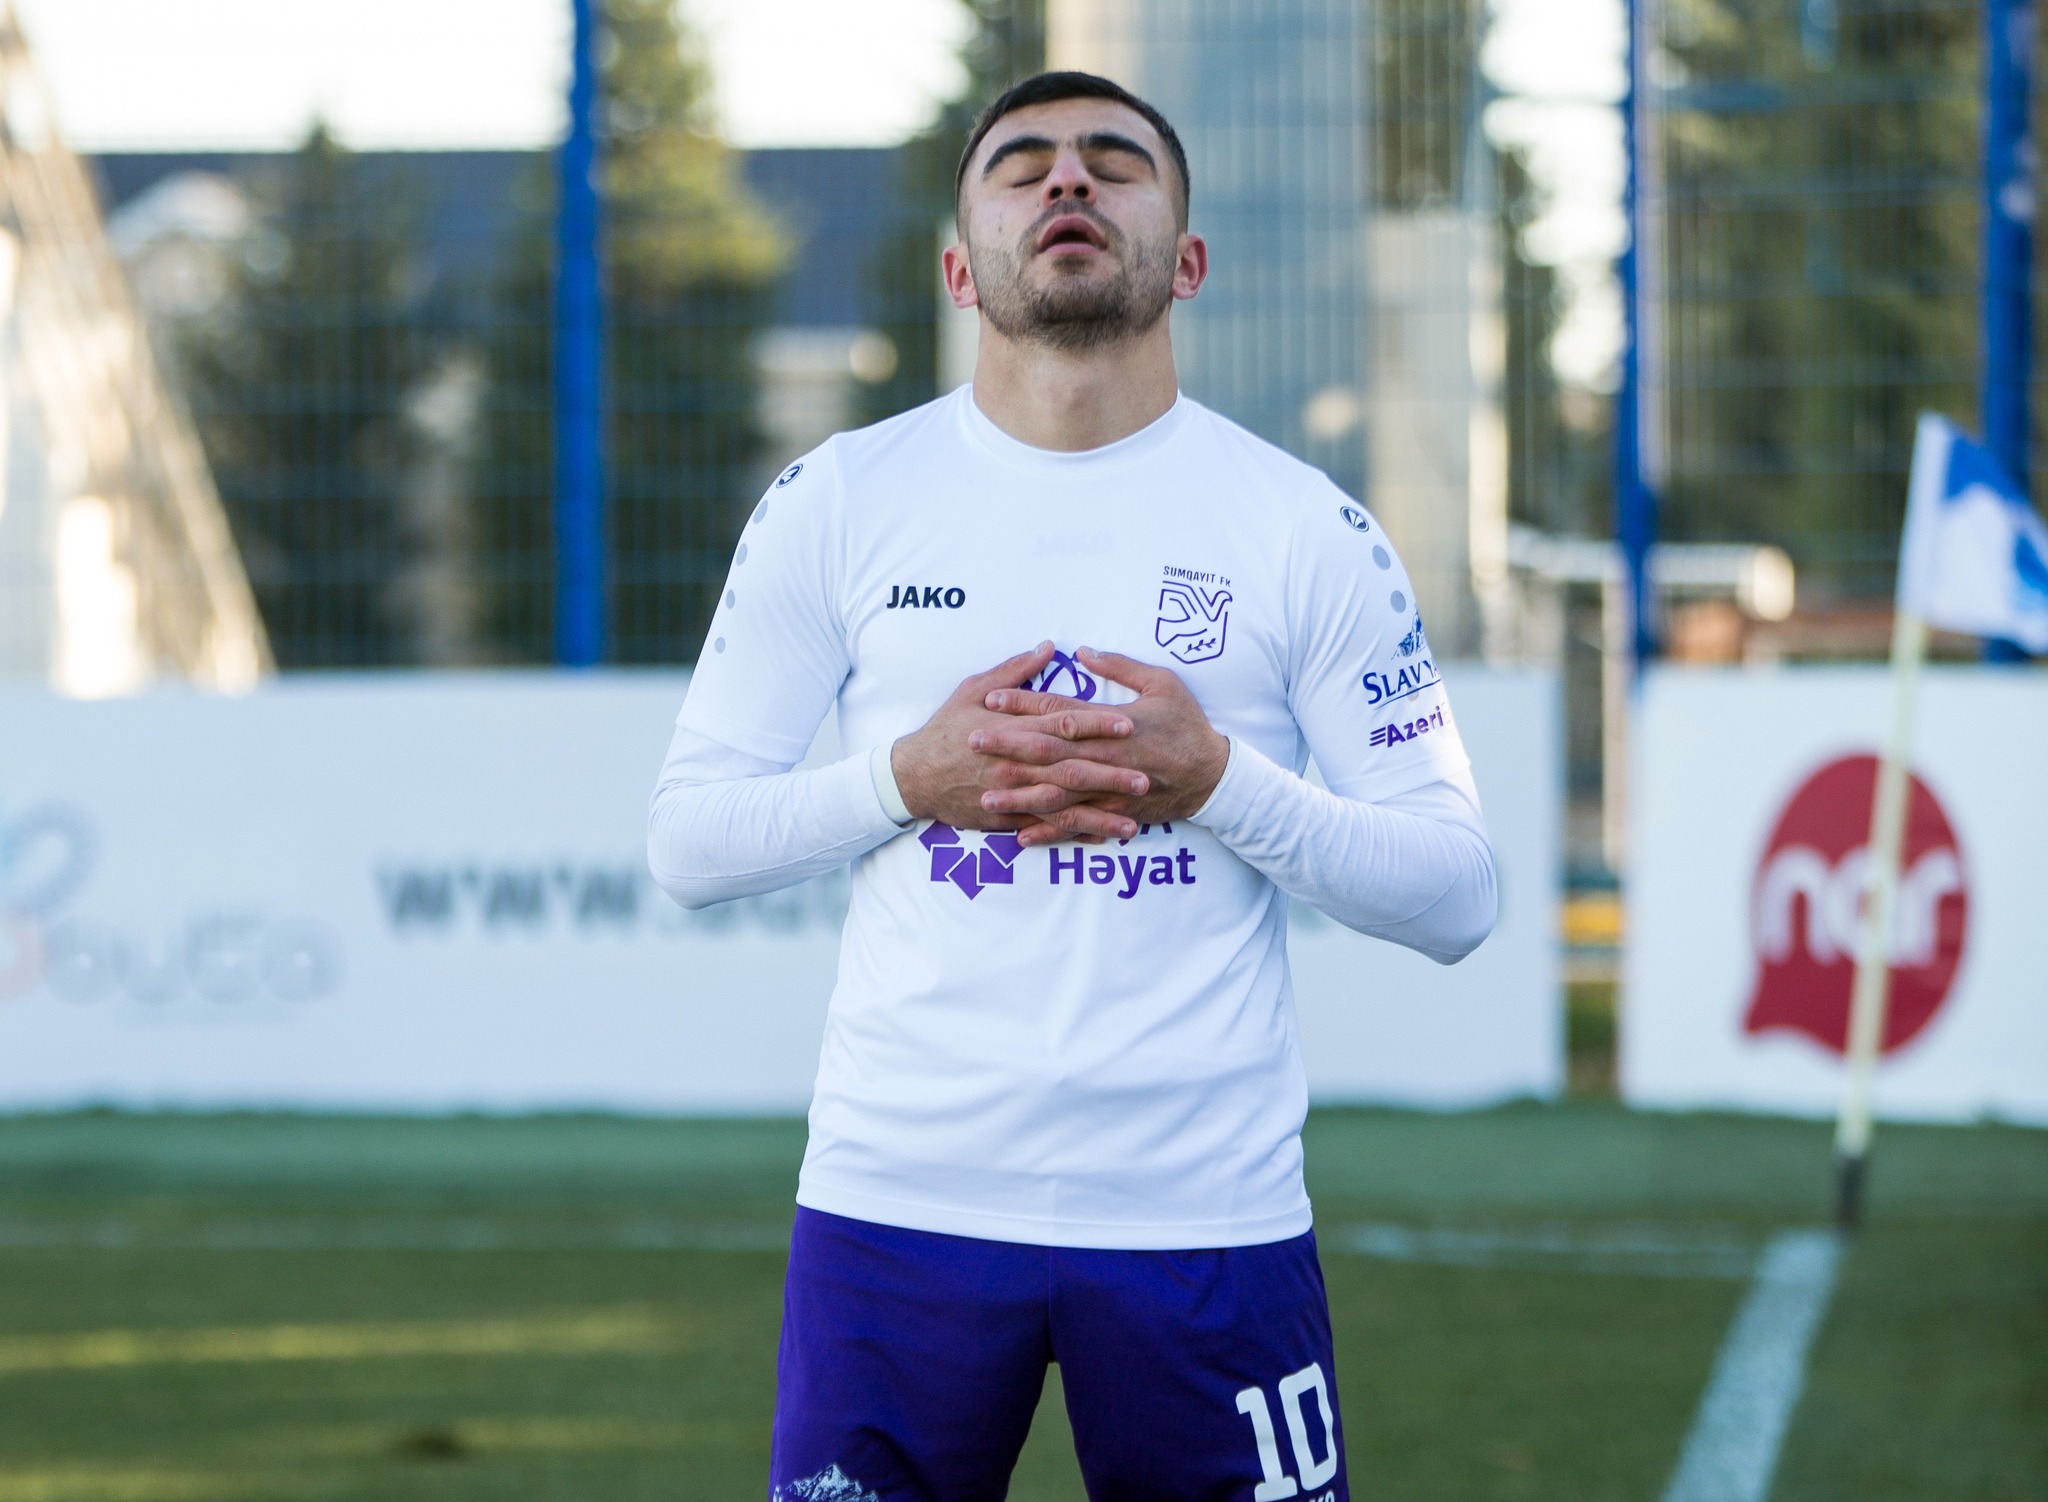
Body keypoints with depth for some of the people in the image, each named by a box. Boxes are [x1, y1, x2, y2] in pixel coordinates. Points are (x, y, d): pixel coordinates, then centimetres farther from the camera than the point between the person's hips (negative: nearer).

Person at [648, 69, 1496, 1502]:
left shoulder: (1307, 528, 3)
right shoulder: (837, 501, 6)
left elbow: (1457, 896, 2)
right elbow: (688, 844, 6)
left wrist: (1216, 780, -13)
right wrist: (909, 778, -11)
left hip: (1211, 1213, 0)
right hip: (898, 1204, 1)